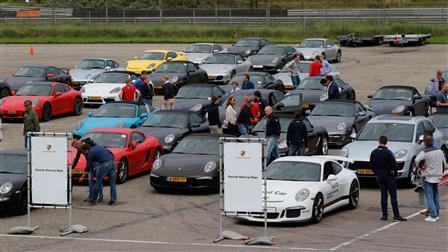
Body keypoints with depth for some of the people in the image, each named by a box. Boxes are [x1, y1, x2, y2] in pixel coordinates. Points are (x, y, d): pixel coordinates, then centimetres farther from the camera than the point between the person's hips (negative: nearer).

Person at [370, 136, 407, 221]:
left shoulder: (373, 153, 1)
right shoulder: (388, 152, -14)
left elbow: (372, 165, 8)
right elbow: (394, 164, -13)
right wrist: (394, 174, 2)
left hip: (379, 177, 4)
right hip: (389, 176, -4)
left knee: (383, 195, 8)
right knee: (393, 196, 0)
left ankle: (384, 215, 6)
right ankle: (396, 215, -2)